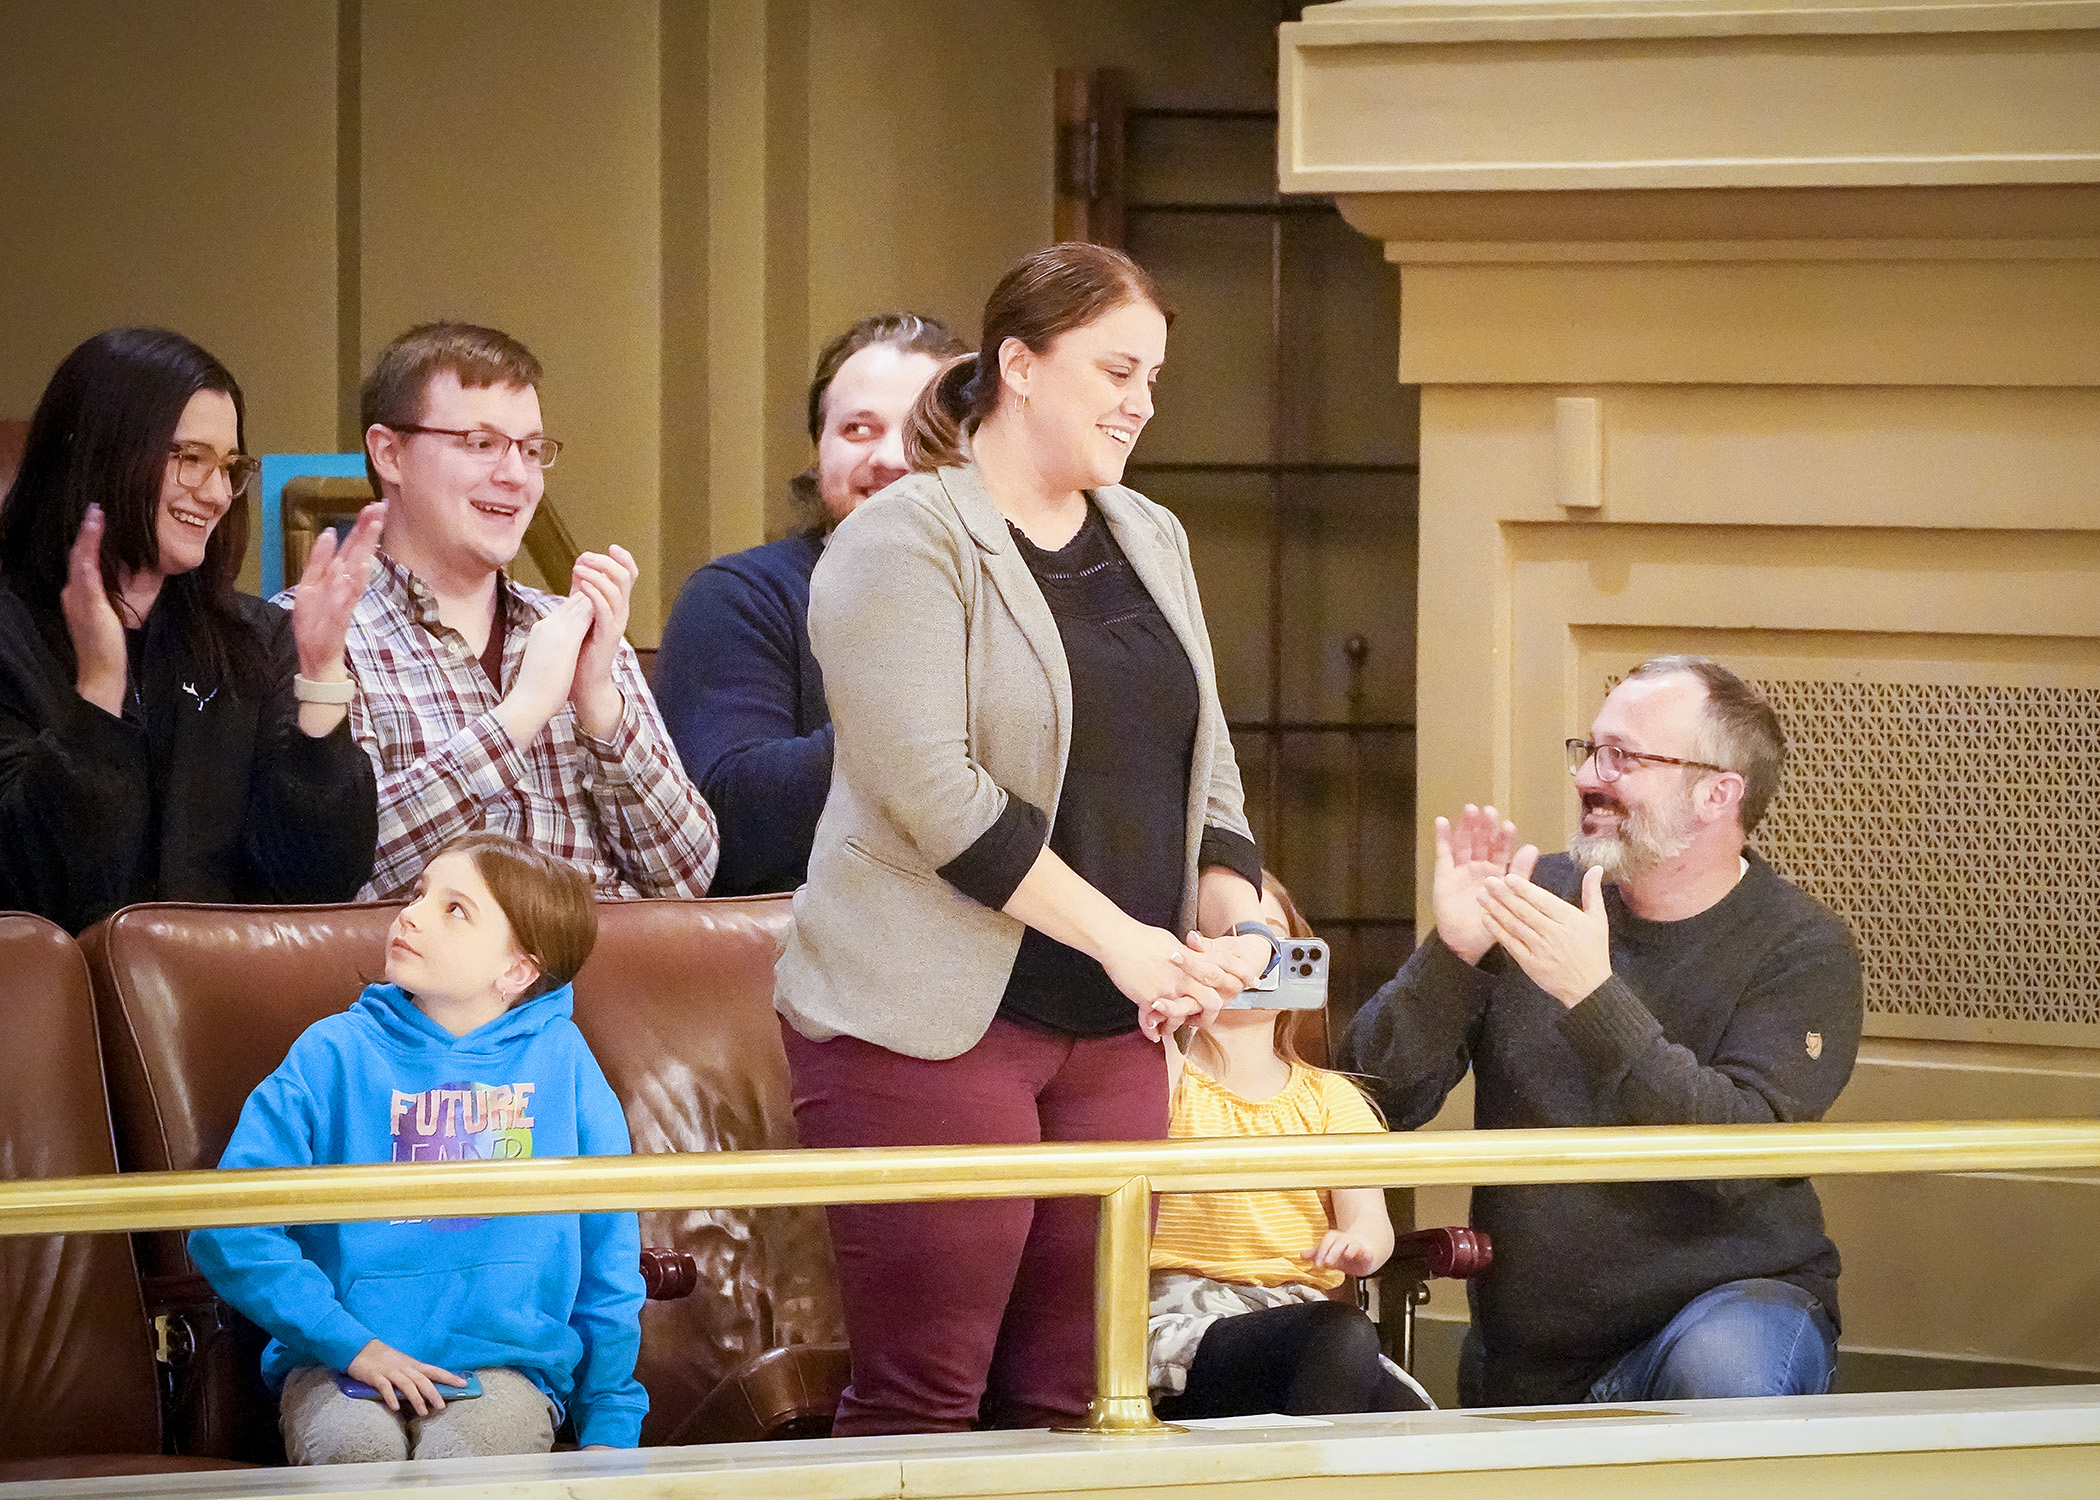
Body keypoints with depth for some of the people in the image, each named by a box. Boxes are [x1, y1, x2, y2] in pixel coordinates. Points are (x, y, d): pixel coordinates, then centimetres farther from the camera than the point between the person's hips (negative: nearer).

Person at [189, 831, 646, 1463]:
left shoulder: (559, 1059, 8)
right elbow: (229, 1230, -3)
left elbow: (609, 1255, 13)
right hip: (343, 1364, 0)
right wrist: (348, 1342, -13)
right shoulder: (333, 1055, 4)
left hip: (506, 1364, 0)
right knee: (355, 1445, -34)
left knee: (462, 1453, -34)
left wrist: (609, 1426, 7)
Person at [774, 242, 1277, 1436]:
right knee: (921, 1397, -8)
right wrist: (1117, 936, -16)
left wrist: (1237, 918, -1)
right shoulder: (907, 542, -7)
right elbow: (933, 790, -17)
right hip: (931, 1023, -7)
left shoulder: (1151, 541, 17)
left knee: (1067, 1401, 4)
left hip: (1114, 1028, 7)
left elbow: (1204, 765, 19)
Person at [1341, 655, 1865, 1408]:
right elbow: (1374, 1102, -2)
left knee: (1726, 1369, -34)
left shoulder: (1802, 949, -6)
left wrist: (1596, 997, -29)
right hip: (1527, 1360, 3)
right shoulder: (1538, 900, 3)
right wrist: (1451, 954, -19)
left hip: (1728, 1294, -3)